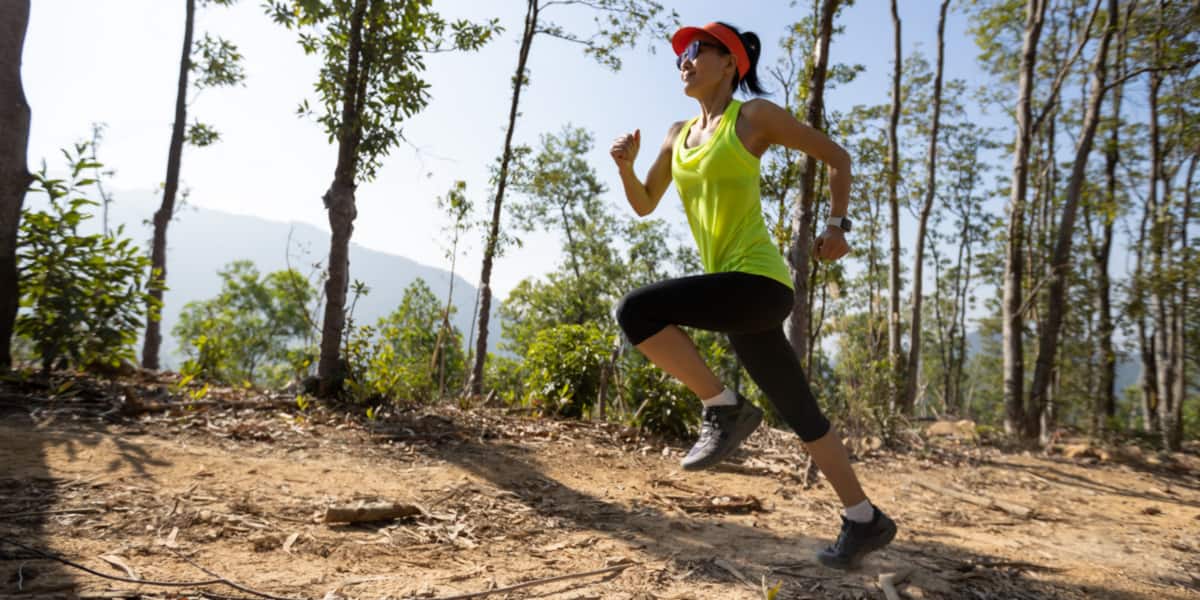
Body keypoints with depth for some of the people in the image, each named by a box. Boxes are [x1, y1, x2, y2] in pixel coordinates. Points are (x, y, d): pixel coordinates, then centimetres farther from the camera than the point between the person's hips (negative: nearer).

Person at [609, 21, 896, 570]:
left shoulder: (753, 115, -1)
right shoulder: (678, 134, 17)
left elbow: (837, 158, 6)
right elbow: (643, 205, 22)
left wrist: (837, 225, -6)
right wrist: (626, 166, 4)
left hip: (759, 282, -7)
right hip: (734, 291, 8)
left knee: (636, 311, -24)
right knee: (799, 413, 14)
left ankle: (724, 408, -8)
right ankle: (865, 520, 28)